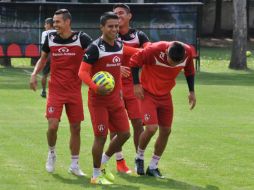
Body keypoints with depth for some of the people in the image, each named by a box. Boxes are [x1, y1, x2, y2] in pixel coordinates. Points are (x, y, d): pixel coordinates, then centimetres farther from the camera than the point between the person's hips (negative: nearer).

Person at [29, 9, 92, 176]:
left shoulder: (81, 38, -9)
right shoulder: (50, 38, 1)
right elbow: (43, 58, 17)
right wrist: (34, 74, 1)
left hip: (75, 91, -1)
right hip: (55, 91, 1)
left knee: (76, 128, 6)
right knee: (53, 126, -11)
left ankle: (74, 165, 19)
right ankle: (52, 153, 18)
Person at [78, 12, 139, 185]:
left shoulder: (119, 45, 6)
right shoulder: (95, 48, -16)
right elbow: (83, 72, -19)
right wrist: (95, 86, -33)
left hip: (115, 99, 7)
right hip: (98, 99, -7)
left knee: (124, 133, 7)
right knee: (101, 136, -4)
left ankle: (103, 164, 26)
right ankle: (96, 175, 10)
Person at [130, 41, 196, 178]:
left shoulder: (188, 52, -17)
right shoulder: (155, 50, -31)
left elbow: (189, 70, 6)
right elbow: (134, 61, -16)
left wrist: (192, 92, 6)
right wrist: (136, 84, -16)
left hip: (165, 95, 5)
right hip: (148, 93, -5)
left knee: (166, 131, 5)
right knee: (151, 128, -18)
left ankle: (153, 167, 21)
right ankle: (139, 158, 9)